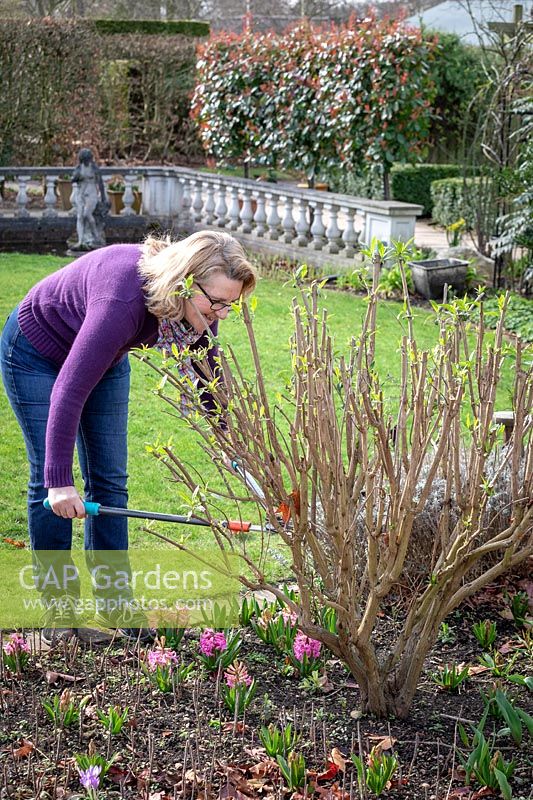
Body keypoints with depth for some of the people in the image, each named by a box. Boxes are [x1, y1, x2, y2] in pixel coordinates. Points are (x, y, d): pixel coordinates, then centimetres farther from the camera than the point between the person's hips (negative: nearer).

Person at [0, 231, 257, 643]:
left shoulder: (197, 304, -21)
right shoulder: (124, 300, -43)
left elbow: (208, 372, -2)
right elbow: (69, 392, -40)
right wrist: (60, 480, -39)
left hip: (104, 357, 7)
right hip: (37, 352, -6)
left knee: (110, 480, 5)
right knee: (50, 483, -4)